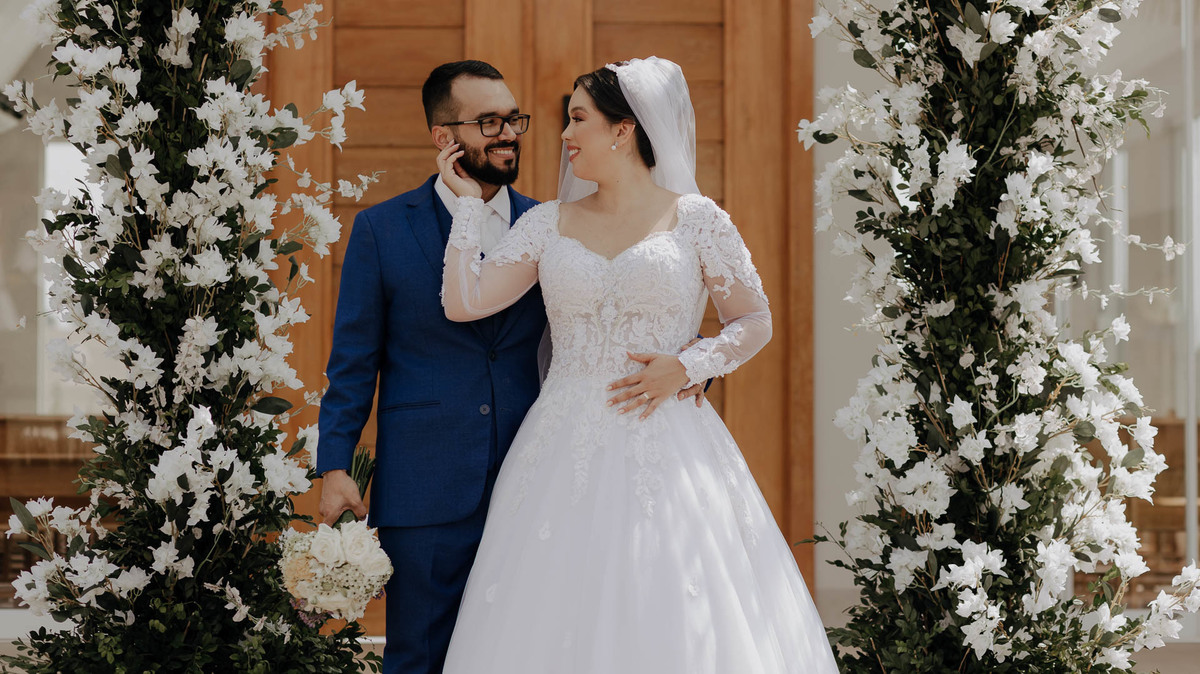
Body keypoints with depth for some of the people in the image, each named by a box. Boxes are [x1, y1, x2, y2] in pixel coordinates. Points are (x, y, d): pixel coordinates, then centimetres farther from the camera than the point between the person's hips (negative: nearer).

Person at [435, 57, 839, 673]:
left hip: (664, 452, -2)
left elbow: (755, 322, 4)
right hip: (566, 454, 3)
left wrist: (687, 367, -11)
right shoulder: (548, 223, 9)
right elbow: (464, 301, 1)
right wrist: (469, 201, 5)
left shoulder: (696, 219, 1)